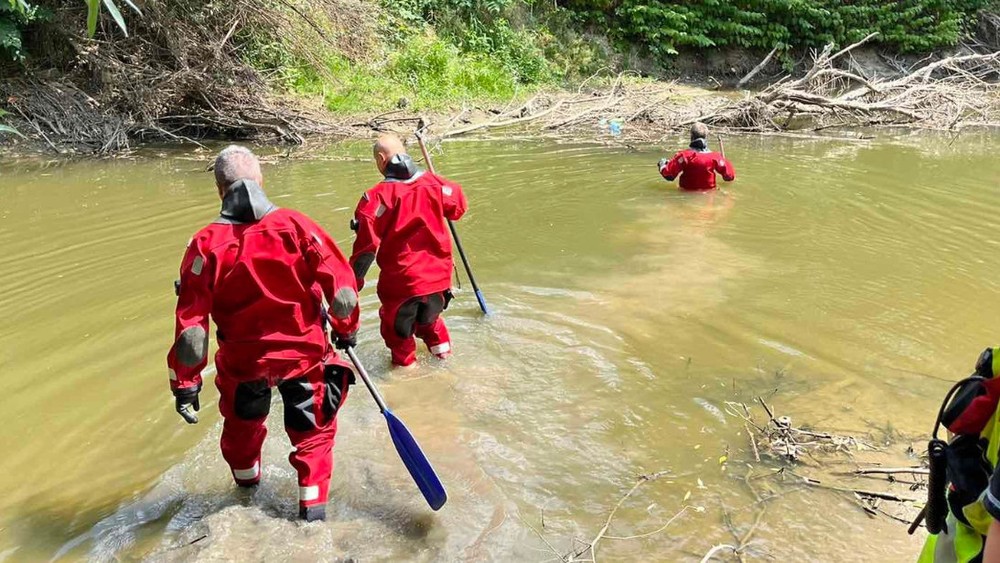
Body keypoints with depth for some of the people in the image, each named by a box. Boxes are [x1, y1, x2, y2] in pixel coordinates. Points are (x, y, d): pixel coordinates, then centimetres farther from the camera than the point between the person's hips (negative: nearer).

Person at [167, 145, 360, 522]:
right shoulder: (295, 225, -14)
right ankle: (313, 505, 23)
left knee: (242, 426, 28)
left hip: (244, 362, 1)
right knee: (312, 429, 21)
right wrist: (345, 329, 7)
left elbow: (191, 324, -14)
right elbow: (342, 285, -11)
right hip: (306, 351, -1)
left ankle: (247, 484, 52)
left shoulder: (206, 244, -15)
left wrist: (185, 384, -4)